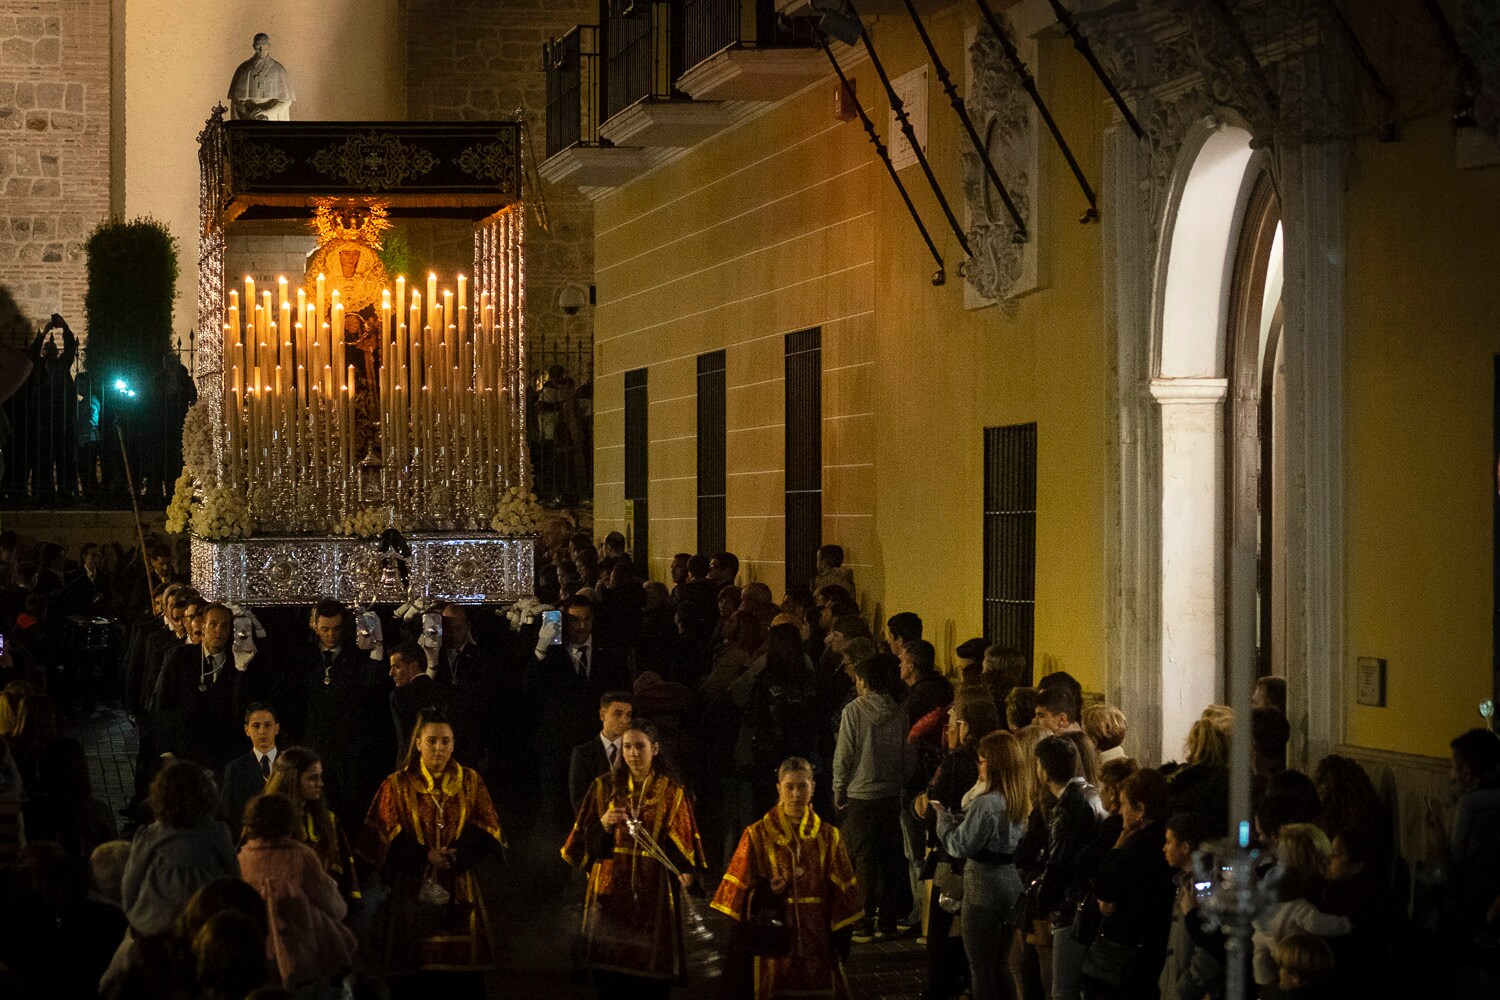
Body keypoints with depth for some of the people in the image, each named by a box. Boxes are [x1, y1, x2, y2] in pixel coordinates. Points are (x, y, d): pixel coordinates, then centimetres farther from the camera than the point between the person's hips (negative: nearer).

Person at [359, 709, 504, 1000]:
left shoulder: (471, 782, 8)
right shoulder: (397, 785, 3)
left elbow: (488, 833, 3)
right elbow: (379, 836, -4)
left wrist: (457, 856, -15)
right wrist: (423, 857, -15)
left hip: (459, 896, 2)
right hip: (412, 892, -1)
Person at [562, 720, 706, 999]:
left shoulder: (672, 793, 4)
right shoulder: (604, 787, 5)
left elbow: (683, 843, 4)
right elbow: (583, 839, 3)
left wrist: (684, 870, -14)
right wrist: (603, 824, -16)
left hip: (654, 892, 0)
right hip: (612, 890, 0)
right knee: (610, 976, -5)